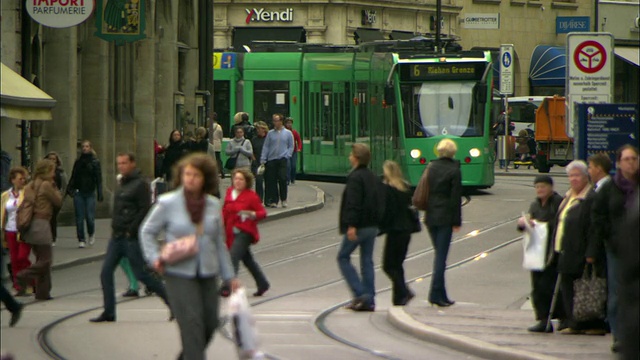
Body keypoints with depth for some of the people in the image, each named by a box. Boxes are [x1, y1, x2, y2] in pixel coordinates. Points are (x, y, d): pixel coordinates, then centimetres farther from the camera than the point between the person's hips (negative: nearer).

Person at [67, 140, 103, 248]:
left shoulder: (95, 162, 1)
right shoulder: (78, 162, 9)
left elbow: (98, 179, -2)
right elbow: (73, 177, 11)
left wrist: (100, 194, -10)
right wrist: (69, 189, -2)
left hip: (90, 193, -2)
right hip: (78, 193, 2)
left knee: (90, 217, -7)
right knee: (79, 218, 0)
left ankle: (91, 234, 22)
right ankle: (81, 240, 8)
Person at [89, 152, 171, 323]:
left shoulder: (140, 184, -10)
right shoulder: (121, 185, 17)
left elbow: (145, 210, -16)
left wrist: (131, 231, -18)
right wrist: (115, 227, 13)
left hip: (131, 238, -9)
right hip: (117, 237, 9)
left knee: (141, 274, -6)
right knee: (106, 272, 1)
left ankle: (171, 300, 7)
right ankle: (108, 312, 4)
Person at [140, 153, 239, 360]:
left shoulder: (213, 205, 7)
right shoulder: (167, 203, -3)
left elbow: (220, 243, 14)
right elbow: (147, 232, 6)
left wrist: (229, 276, 14)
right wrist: (154, 257, -9)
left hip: (208, 274, 4)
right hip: (179, 274, -4)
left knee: (210, 324, 7)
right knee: (192, 324, -12)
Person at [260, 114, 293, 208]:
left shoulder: (287, 133, 6)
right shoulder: (270, 133, 8)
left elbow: (291, 147, 11)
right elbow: (266, 147, 7)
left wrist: (287, 155, -4)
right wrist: (263, 160, 0)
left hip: (282, 160, -2)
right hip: (271, 160, 2)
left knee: (282, 178, -15)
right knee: (272, 181, 0)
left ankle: (283, 199, -2)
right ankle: (273, 200, 7)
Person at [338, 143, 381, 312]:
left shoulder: (355, 177, -13)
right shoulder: (373, 178, 14)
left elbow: (353, 203, -22)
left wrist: (351, 225, -25)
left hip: (358, 226, -8)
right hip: (372, 225, 8)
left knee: (343, 257, 3)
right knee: (367, 261, 9)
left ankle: (360, 293, -10)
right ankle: (368, 300, 6)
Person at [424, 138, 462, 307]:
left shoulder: (431, 167, 5)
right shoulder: (454, 170, -8)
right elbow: (456, 197, -9)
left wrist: (427, 211, 15)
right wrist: (457, 221, -5)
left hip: (431, 216, 5)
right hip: (445, 217, -5)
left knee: (439, 254, 15)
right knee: (441, 256, -4)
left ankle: (440, 295, 17)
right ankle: (436, 293, -10)